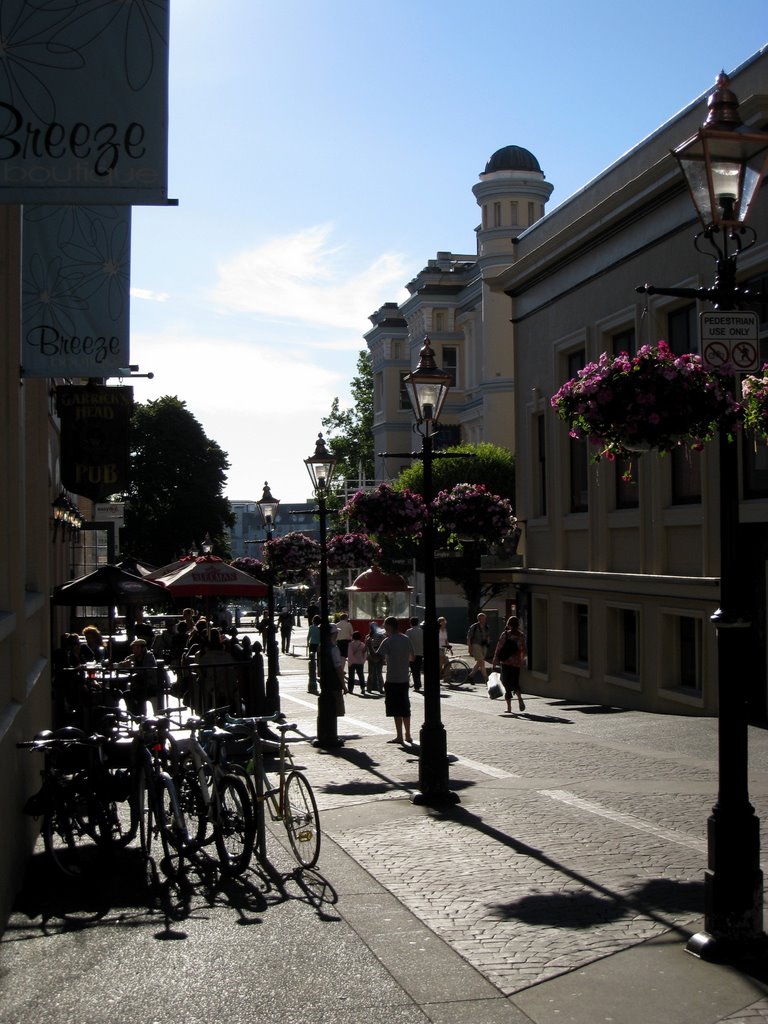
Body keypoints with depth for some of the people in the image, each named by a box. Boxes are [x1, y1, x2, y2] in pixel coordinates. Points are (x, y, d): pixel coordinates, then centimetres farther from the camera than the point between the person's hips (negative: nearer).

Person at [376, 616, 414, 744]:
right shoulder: (406, 639, 7)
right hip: (404, 679, 6)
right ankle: (407, 735, 18)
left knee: (396, 709, -2)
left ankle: (399, 736, -1)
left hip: (392, 680, -6)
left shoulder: (388, 641, -13)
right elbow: (412, 657, 17)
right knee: (405, 708, 13)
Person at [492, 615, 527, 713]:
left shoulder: (505, 634, -5)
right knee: (515, 682, 15)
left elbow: (498, 648, -6)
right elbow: (523, 650, 5)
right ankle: (519, 698, -12)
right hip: (516, 663, 2)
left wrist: (495, 662, -1)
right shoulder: (520, 636, 0)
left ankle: (509, 706, 0)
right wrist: (521, 660, 21)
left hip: (505, 662, -2)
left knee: (507, 683, 4)